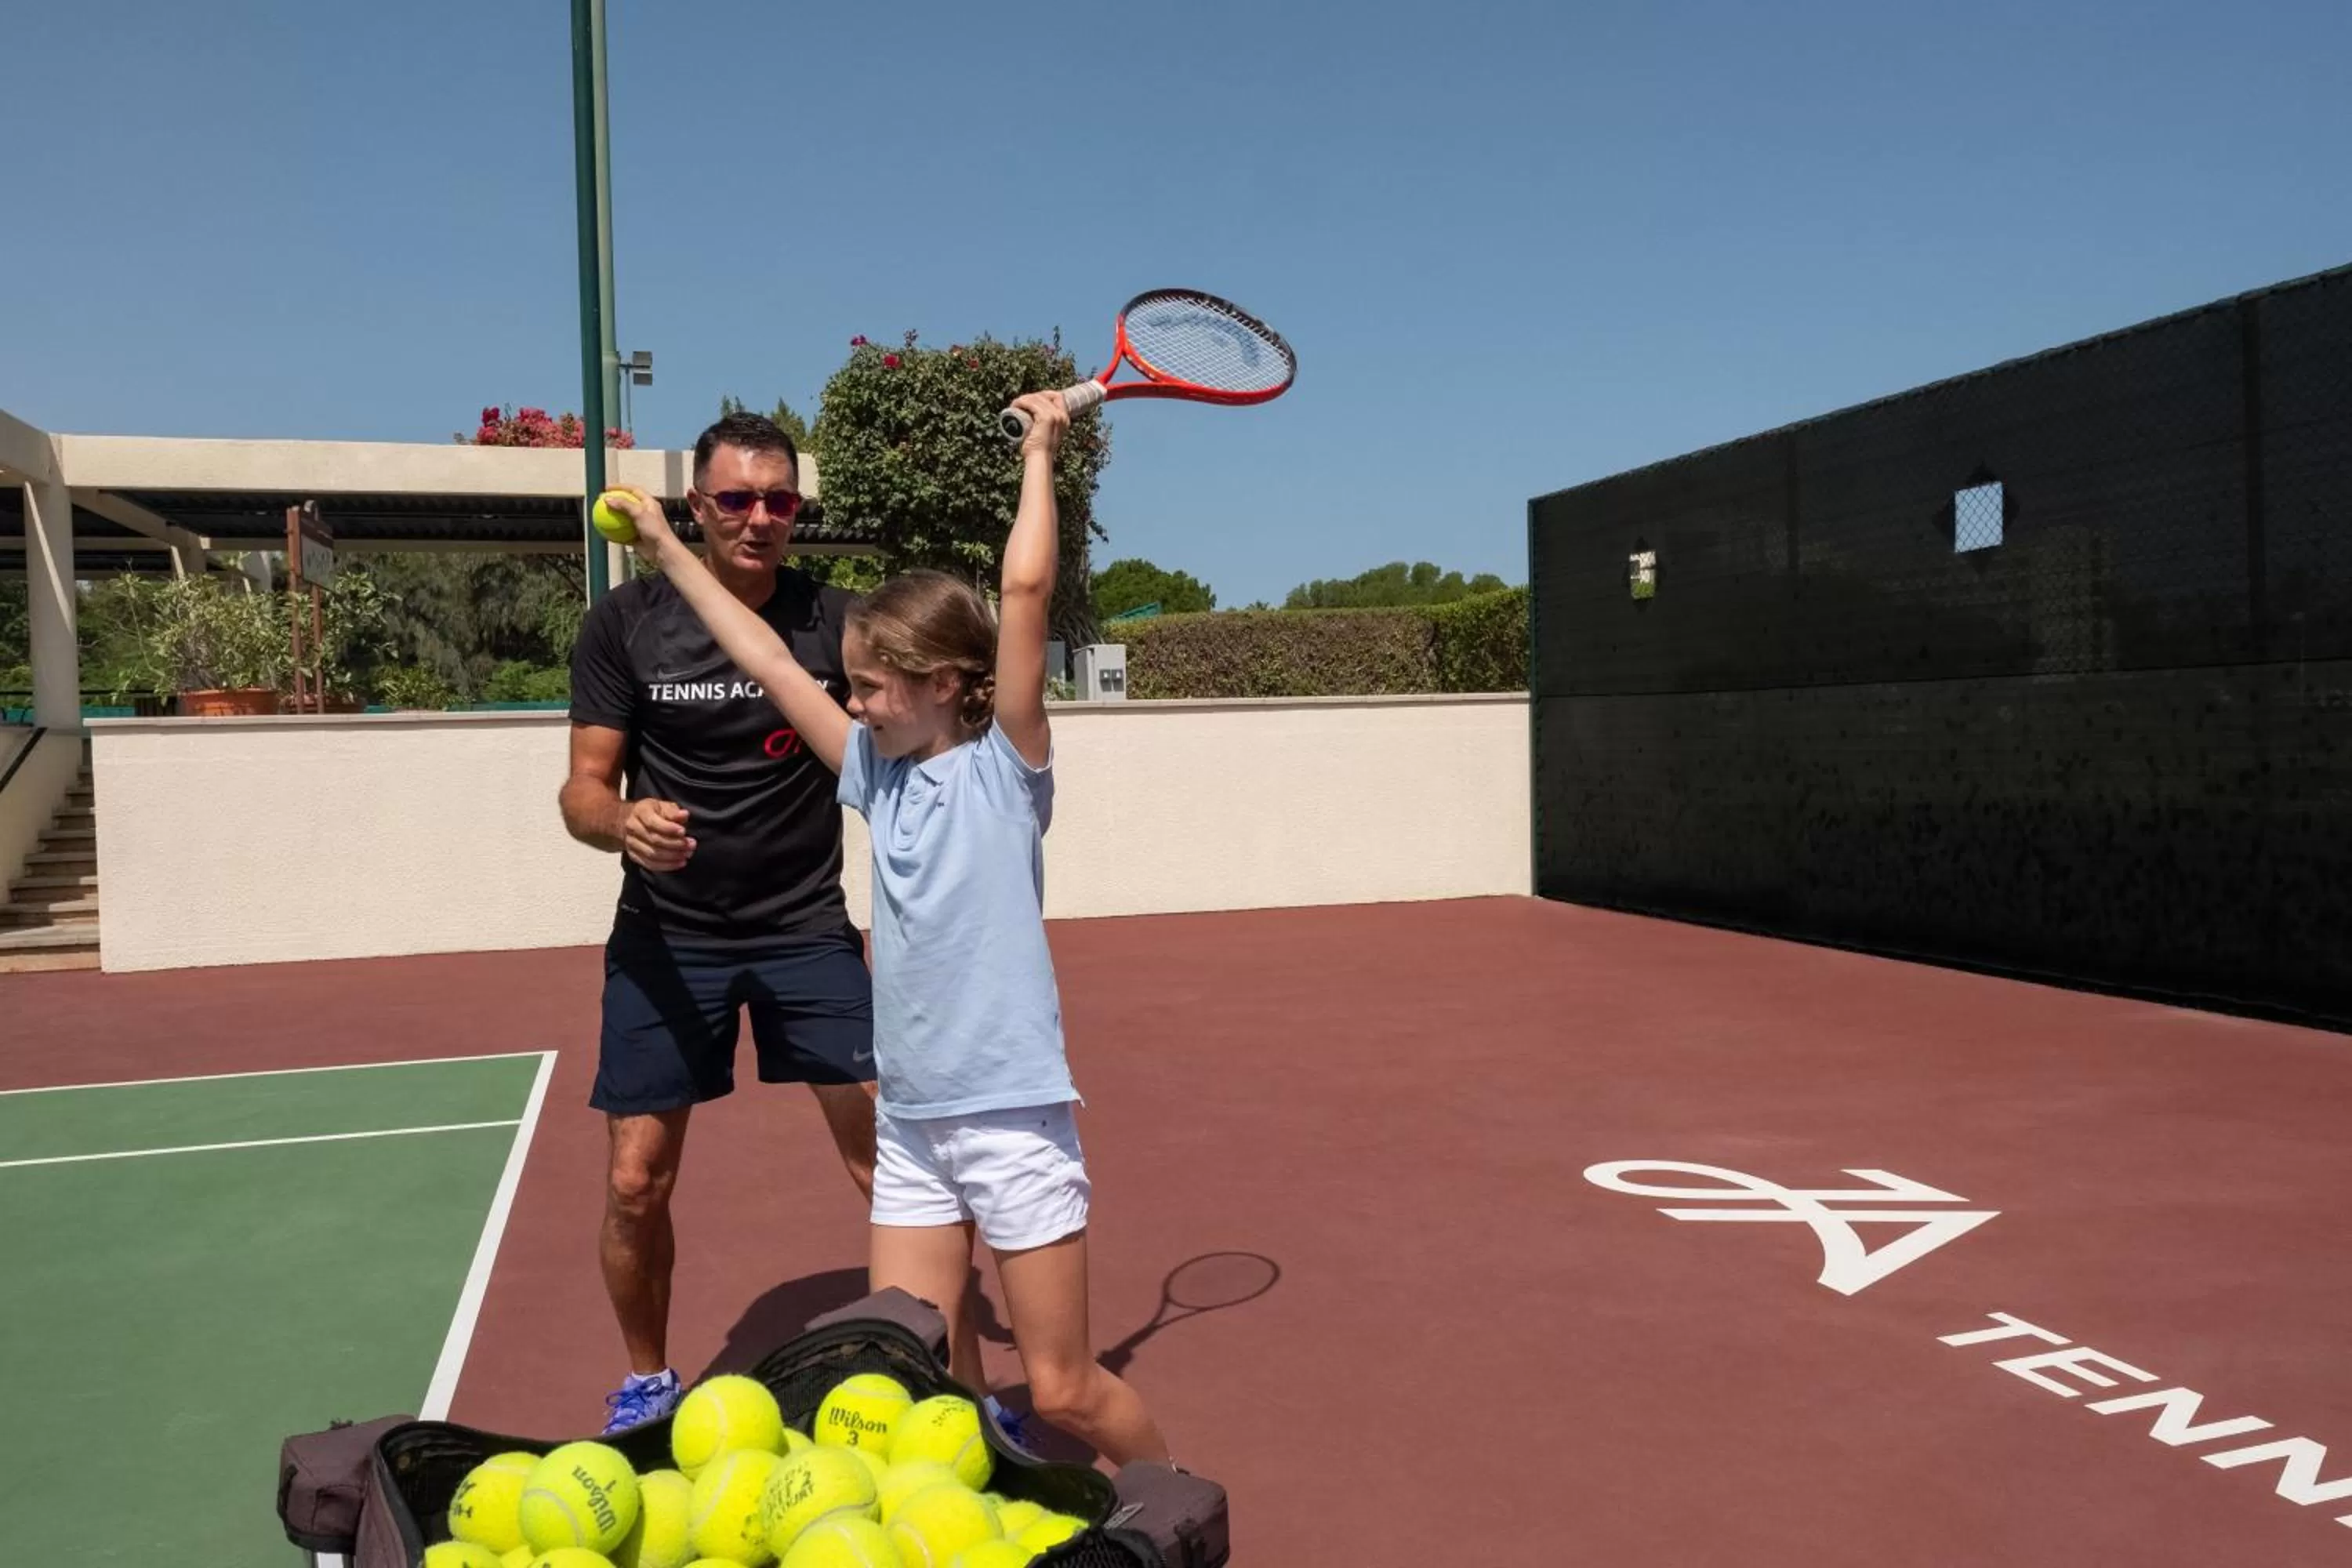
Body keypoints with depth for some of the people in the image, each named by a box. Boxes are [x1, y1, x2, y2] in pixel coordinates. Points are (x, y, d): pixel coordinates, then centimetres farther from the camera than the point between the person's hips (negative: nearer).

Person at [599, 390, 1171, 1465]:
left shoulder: (1003, 766, -8)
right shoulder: (879, 775, 8)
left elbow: (1026, 590, -18)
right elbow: (773, 664, 14)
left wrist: (1040, 453, -9)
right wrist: (669, 552, 19)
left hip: (1013, 1118, -6)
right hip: (908, 1124, 6)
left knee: (1064, 1391, 4)